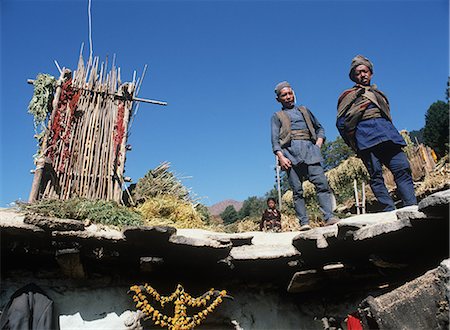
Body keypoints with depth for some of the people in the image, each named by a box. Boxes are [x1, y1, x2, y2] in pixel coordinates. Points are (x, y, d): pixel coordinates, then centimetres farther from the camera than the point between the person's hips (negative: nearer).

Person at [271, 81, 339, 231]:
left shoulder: (304, 111, 28)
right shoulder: (277, 116, 19)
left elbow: (319, 128, 28)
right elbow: (275, 140, 7)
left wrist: (318, 144, 9)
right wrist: (281, 157, -8)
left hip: (309, 149, 2)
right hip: (290, 152, -2)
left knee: (322, 183, -14)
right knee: (297, 190, -7)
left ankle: (329, 217, -16)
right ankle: (304, 222, -8)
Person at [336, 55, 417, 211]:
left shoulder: (379, 94, 32)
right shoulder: (348, 95, 17)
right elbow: (341, 122, 9)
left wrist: (393, 136, 22)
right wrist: (353, 143, 2)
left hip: (387, 135, 5)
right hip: (366, 137, -4)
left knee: (403, 168, -11)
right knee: (376, 175, -12)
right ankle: (390, 212, -15)